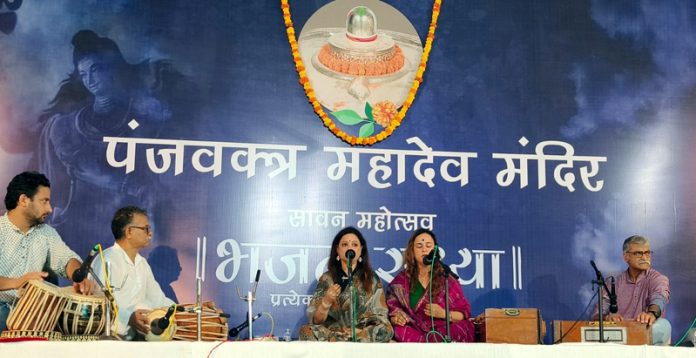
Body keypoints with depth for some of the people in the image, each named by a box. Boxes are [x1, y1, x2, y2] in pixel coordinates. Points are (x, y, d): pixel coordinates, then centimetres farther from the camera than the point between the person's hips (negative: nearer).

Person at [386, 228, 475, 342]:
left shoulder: (447, 278, 7)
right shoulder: (401, 280, 10)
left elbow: (465, 313, 9)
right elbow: (392, 309, 13)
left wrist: (443, 314, -10)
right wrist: (394, 318, -10)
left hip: (445, 332, -1)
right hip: (415, 331, 1)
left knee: (462, 328, -34)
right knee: (399, 331, -32)